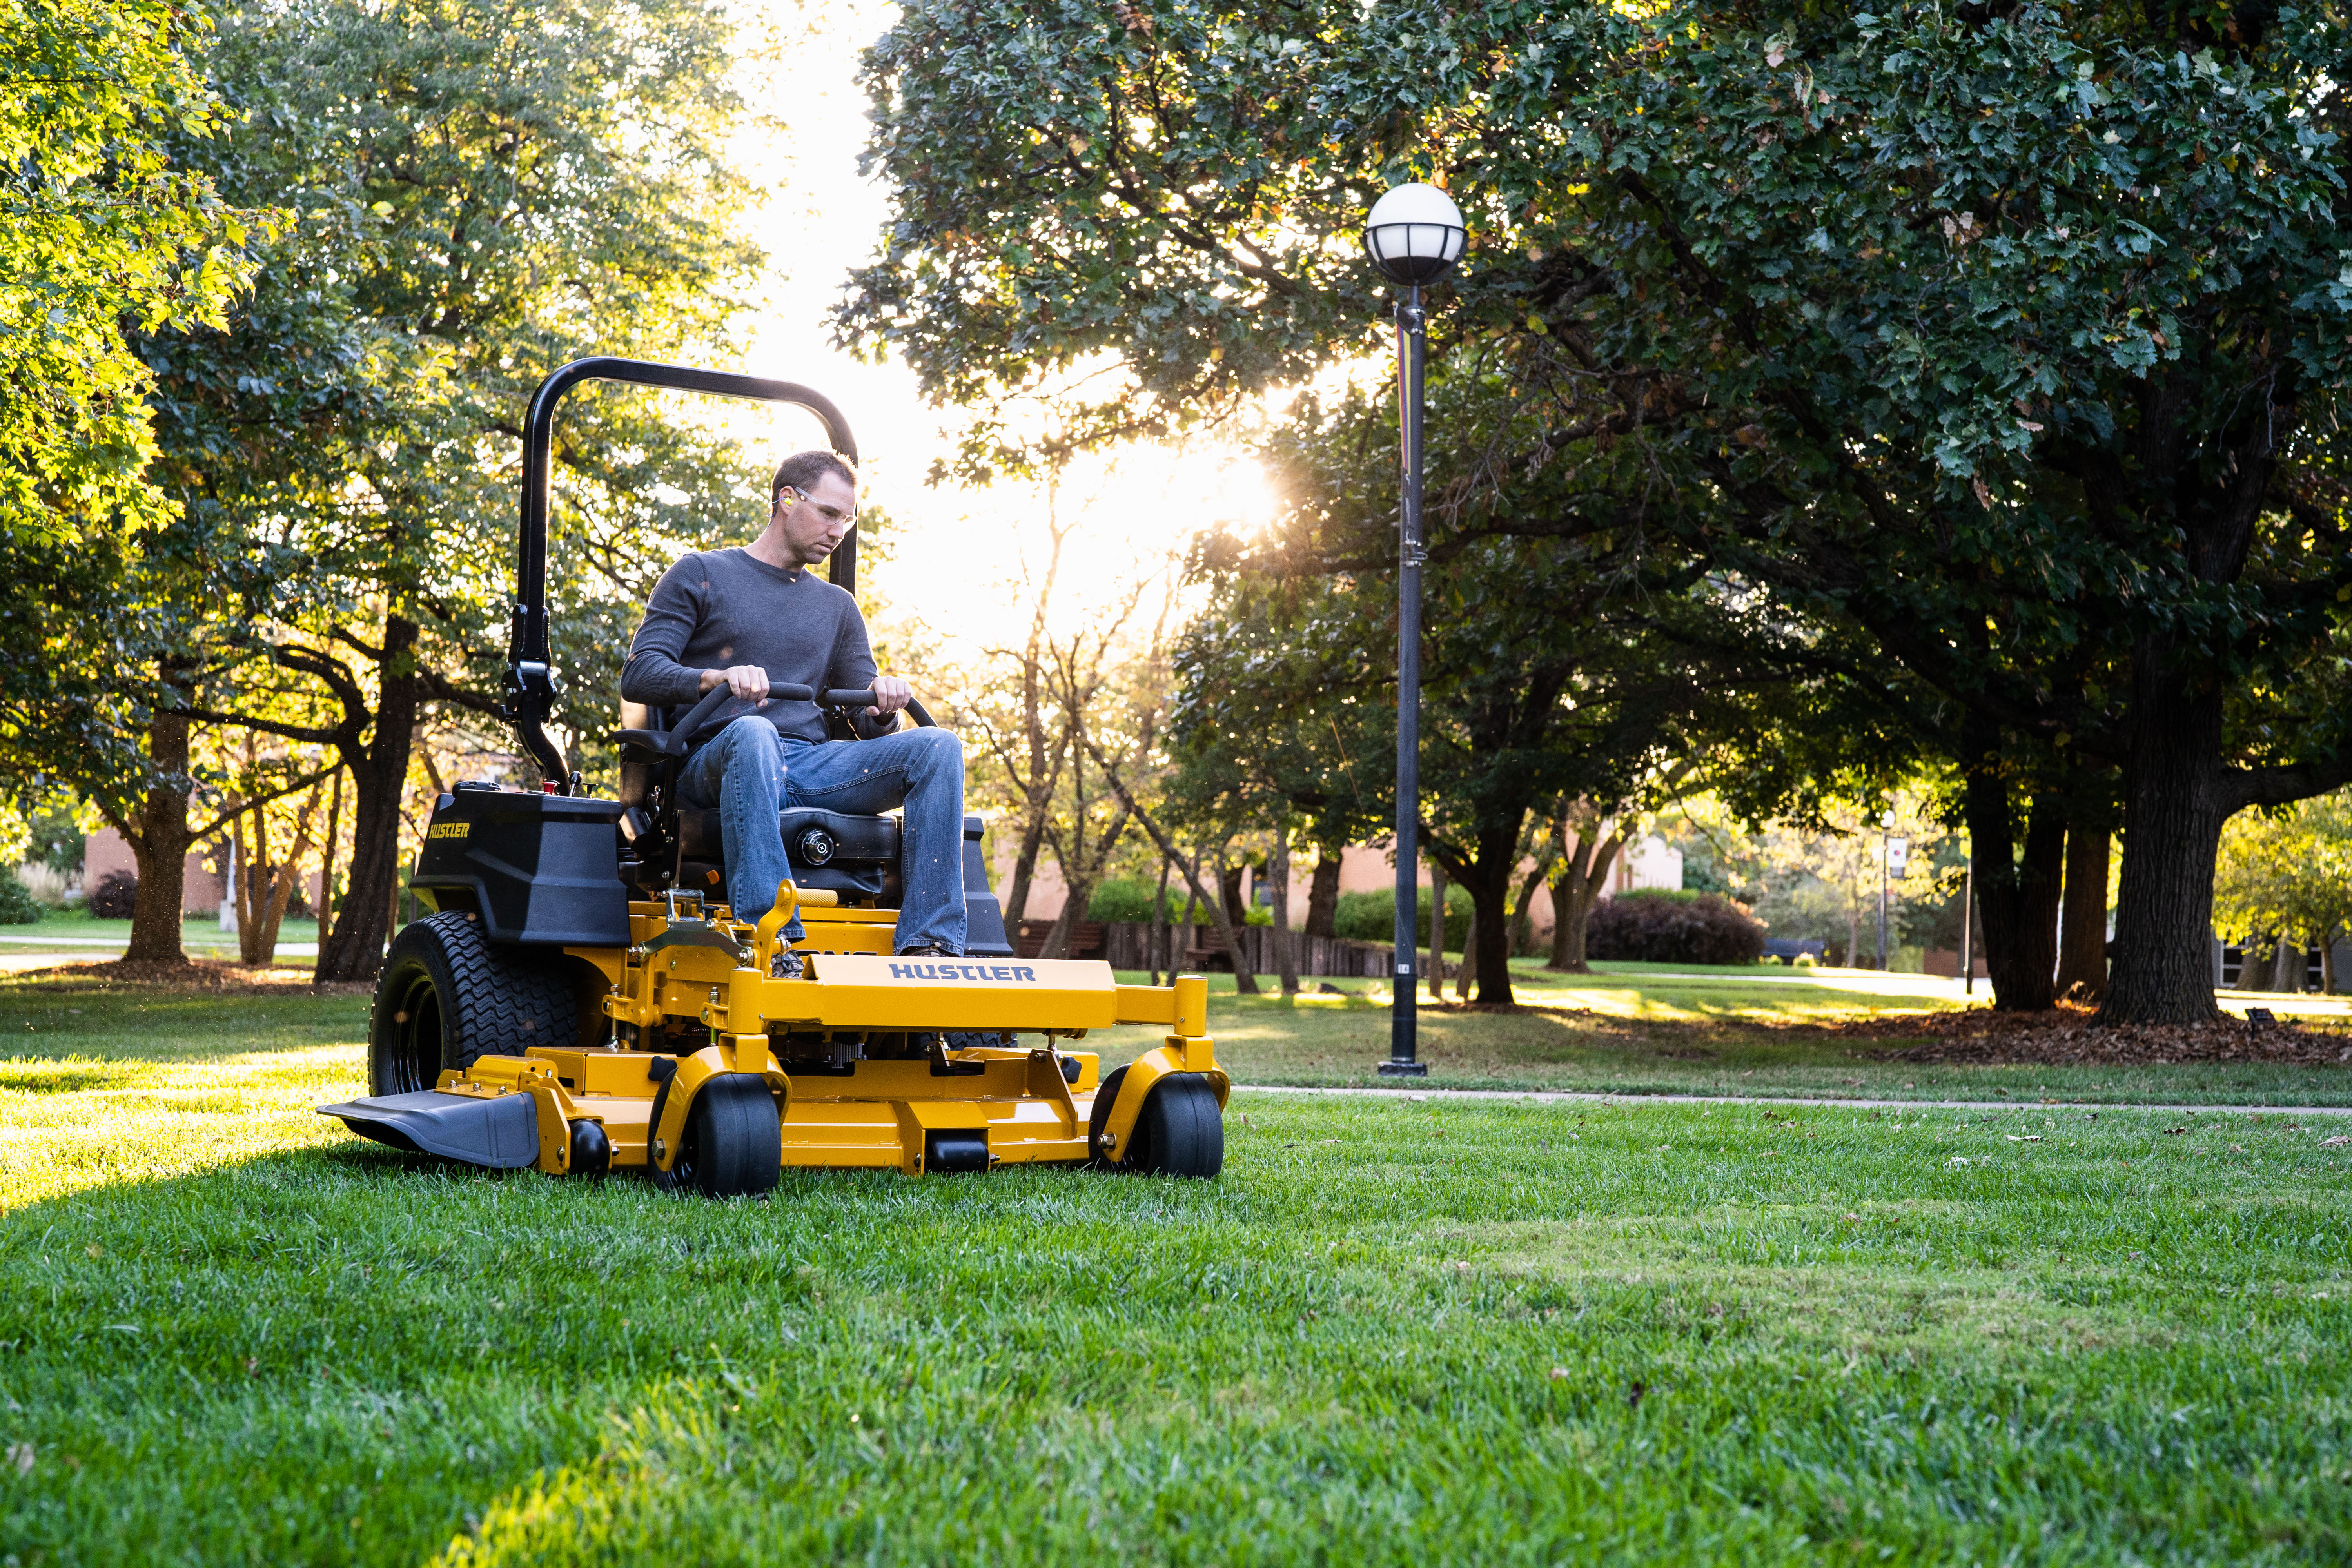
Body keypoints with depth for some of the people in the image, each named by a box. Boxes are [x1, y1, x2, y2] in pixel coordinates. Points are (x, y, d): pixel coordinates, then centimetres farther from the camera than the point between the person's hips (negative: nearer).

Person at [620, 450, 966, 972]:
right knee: (752, 733, -41)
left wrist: (883, 709, -6)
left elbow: (867, 723, 19)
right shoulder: (702, 575, 12)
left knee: (938, 746, -19)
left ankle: (928, 944, -31)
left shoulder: (837, 606, 26)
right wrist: (718, 678, -20)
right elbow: (638, 675, 0)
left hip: (810, 766, 4)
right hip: (714, 765, -4)